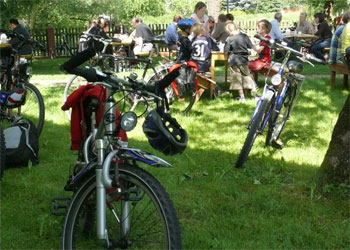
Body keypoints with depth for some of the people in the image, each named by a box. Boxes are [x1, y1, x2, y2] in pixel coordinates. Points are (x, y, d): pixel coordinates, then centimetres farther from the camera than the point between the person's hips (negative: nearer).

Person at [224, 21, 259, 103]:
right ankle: (255, 95, 14)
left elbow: (225, 51, -9)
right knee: (247, 76, 12)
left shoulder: (230, 39, -12)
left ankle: (242, 97, 7)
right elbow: (251, 46, 6)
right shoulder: (244, 36, -1)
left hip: (234, 61, -3)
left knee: (237, 78, 6)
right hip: (244, 60, 3)